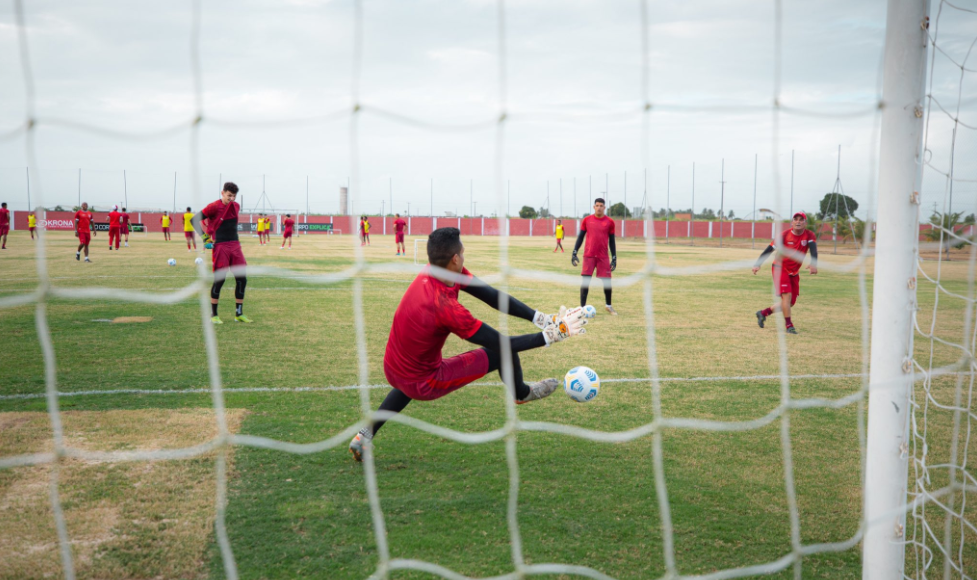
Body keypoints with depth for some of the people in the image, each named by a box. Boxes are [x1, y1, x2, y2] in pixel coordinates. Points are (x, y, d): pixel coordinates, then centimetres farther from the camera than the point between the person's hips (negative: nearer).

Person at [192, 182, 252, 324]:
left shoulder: (236, 206, 11)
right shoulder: (214, 207, -8)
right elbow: (195, 220, -8)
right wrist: (205, 237, -13)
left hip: (235, 246, 6)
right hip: (220, 247, -6)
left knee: (242, 280, 2)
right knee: (219, 280, -5)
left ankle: (239, 314, 13)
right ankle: (214, 315, 7)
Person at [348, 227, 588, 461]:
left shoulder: (431, 272, -11)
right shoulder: (447, 307, -35)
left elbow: (491, 296, -13)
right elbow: (501, 343, -26)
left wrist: (541, 318, -19)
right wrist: (552, 335, -20)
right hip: (424, 385, -7)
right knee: (503, 352, -4)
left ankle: (365, 435, 35)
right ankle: (521, 394, 27)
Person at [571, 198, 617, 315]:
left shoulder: (609, 222, 4)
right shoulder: (587, 220, 4)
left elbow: (612, 241, 8)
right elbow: (580, 237, 8)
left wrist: (614, 258, 5)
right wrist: (574, 253, 1)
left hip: (603, 257, 1)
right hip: (588, 256, -1)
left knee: (607, 281, 2)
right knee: (586, 280, -4)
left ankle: (608, 305, 24)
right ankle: (582, 307, 3)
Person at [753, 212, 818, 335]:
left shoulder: (809, 235, -7)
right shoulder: (785, 235, -13)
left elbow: (813, 249, -24)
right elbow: (770, 249, -14)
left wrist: (814, 264, -44)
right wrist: (758, 264, -24)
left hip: (794, 272, 5)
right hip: (780, 268, -5)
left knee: (791, 302, 8)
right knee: (787, 295, -19)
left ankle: (763, 313, 23)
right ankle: (789, 325, -10)